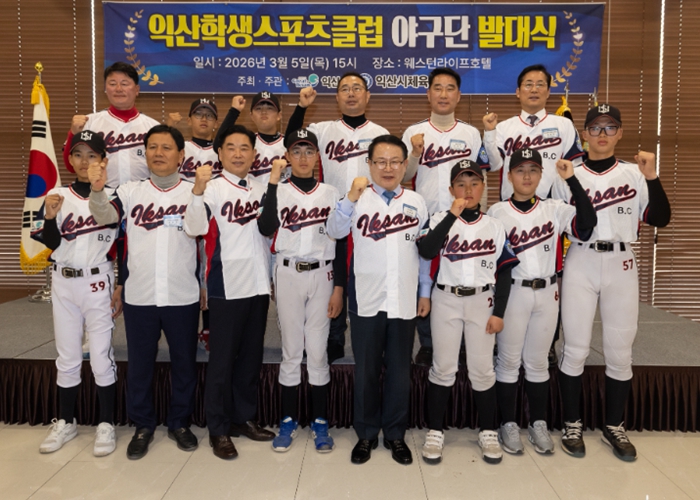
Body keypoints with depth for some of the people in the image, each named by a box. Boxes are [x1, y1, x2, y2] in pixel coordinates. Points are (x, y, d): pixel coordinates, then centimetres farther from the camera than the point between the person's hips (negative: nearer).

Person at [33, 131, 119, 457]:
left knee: (101, 357, 1)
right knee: (67, 358, 12)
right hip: (64, 284, 3)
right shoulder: (57, 196, 4)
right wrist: (50, 218, -18)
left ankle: (106, 425, 14)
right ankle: (66, 422, 27)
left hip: (99, 283, -3)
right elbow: (52, 244, 1)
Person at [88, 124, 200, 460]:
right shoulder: (131, 191, 2)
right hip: (139, 295, 1)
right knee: (139, 364, 13)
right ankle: (143, 425, 32)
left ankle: (180, 423, 31)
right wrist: (97, 190, -33)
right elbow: (104, 216, -16)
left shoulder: (194, 192, 0)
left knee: (184, 363, 12)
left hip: (182, 296, -1)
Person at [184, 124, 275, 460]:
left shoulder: (261, 189, 8)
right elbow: (193, 228, -24)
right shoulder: (213, 188, -8)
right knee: (222, 359, 4)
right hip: (227, 287, -5)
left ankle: (245, 417, 29)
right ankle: (218, 429, 17)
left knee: (251, 356, 14)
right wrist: (197, 190, -38)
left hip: (259, 285, 5)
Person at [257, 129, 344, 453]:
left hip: (322, 275, 0)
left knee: (318, 349, 5)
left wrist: (339, 287, -1)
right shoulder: (278, 191, 2)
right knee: (291, 349, 7)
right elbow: (266, 228, -18)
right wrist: (273, 181, -19)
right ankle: (288, 420, 21)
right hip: (288, 274, 0)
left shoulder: (331, 193, 5)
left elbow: (340, 243, 4)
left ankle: (319, 422, 18)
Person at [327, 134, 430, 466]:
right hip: (366, 298, -1)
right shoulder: (358, 198, -1)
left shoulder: (416, 202, 5)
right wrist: (350, 198, -29)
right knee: (366, 369, 9)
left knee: (399, 369, 11)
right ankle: (366, 434, 26)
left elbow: (424, 250, 9)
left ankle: (395, 434, 28)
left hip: (404, 299, 2)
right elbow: (334, 231, -15)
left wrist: (425, 292, 9)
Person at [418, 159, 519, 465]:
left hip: (481, 301, 1)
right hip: (446, 300, -1)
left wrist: (499, 312, -2)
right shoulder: (441, 219, -1)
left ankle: (488, 432, 23)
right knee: (443, 368, 5)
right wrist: (453, 214, -22)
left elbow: (504, 272, 4)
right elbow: (426, 251, -21)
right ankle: (435, 432, 17)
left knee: (482, 369, 6)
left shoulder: (495, 226, 4)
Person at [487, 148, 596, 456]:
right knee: (509, 361, 6)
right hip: (511, 293, -2)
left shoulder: (555, 209, 3)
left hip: (547, 294, 2)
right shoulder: (497, 213, -2)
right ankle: (508, 424, 19)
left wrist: (571, 180, -18)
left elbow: (587, 224, -16)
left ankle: (539, 424, 25)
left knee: (538, 362, 12)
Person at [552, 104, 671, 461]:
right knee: (575, 350, 3)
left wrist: (652, 177, -13)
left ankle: (614, 427, 24)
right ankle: (572, 425, 18)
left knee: (620, 352, 7)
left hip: (622, 268, 2)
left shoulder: (634, 174, 6)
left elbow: (660, 219, -3)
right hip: (580, 267, -1)